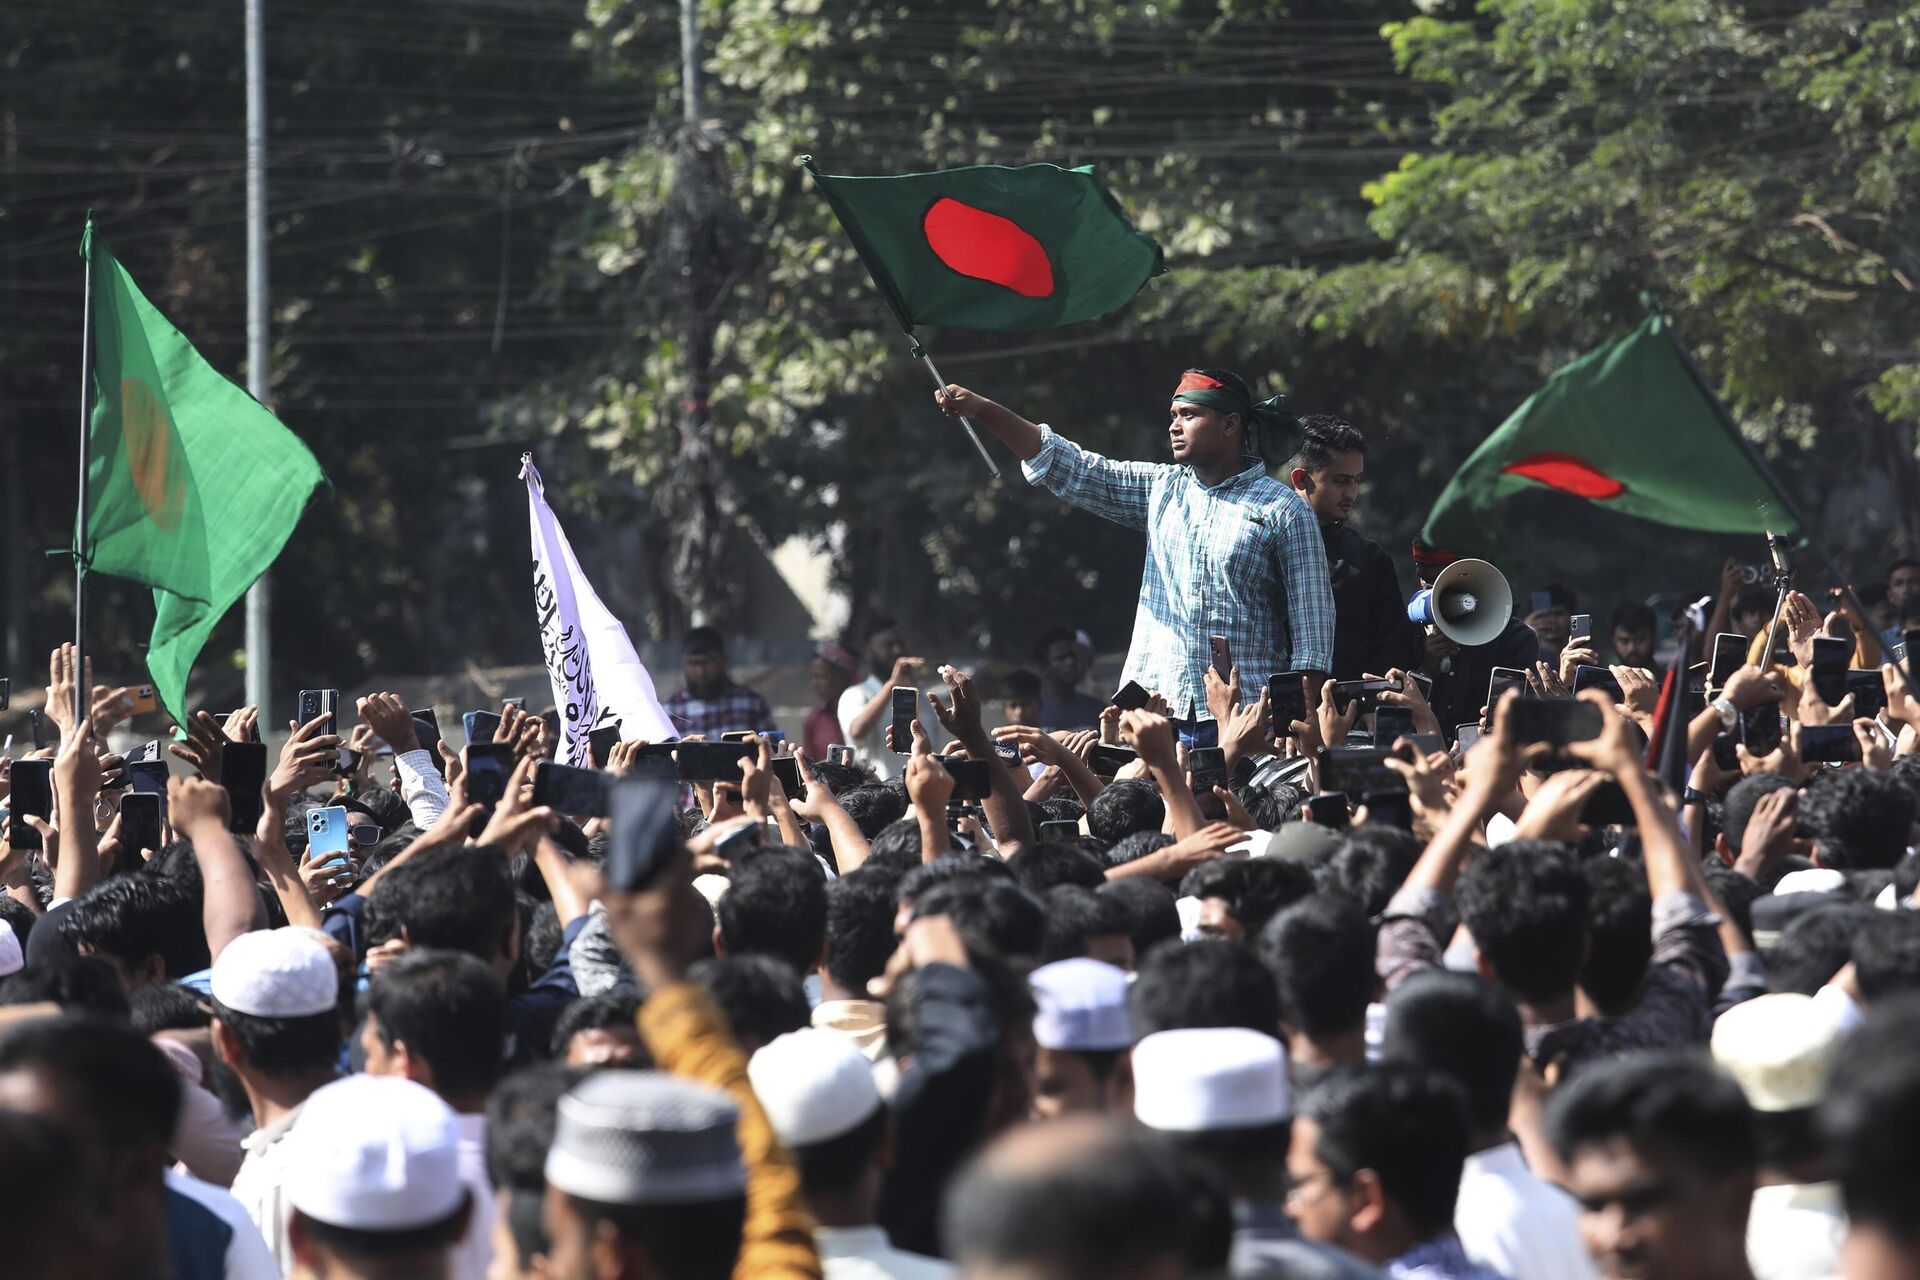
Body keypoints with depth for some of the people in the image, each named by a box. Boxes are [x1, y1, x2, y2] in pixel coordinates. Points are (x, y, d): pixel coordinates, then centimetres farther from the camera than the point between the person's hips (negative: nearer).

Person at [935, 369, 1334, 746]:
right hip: (1155, 709, 4)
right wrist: (983, 410, 2)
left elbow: (1312, 631, -1)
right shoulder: (1160, 489, 15)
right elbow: (1069, 468, 11)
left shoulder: (1285, 511, 1)